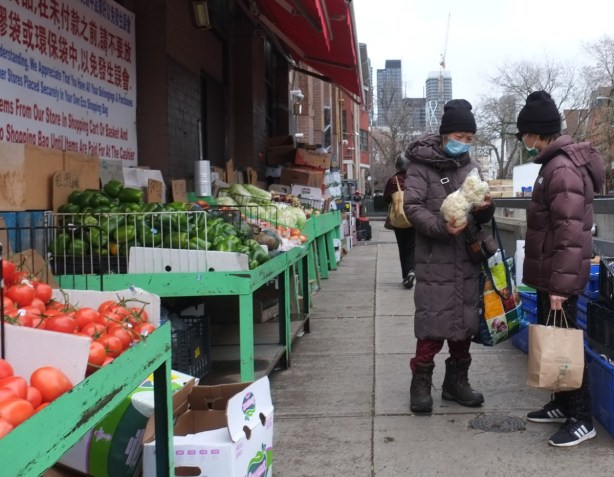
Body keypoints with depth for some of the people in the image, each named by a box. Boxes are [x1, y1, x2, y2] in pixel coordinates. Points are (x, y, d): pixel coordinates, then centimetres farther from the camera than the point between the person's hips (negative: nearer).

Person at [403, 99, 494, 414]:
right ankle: (421, 383, 9)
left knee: (465, 322, 11)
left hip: (467, 259, 6)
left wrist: (485, 208, -7)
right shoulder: (422, 165, -5)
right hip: (435, 260, -5)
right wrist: (442, 227, -26)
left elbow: (483, 218, 17)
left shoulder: (471, 166, 12)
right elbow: (412, 207, -12)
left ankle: (457, 380, 25)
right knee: (432, 324, -5)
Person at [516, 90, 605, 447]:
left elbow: (570, 233, -25)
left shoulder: (563, 169, -19)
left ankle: (581, 419, 7)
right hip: (550, 274, 10)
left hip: (560, 278, -10)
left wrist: (561, 285, -25)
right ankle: (563, 404, 28)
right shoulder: (555, 164, 13)